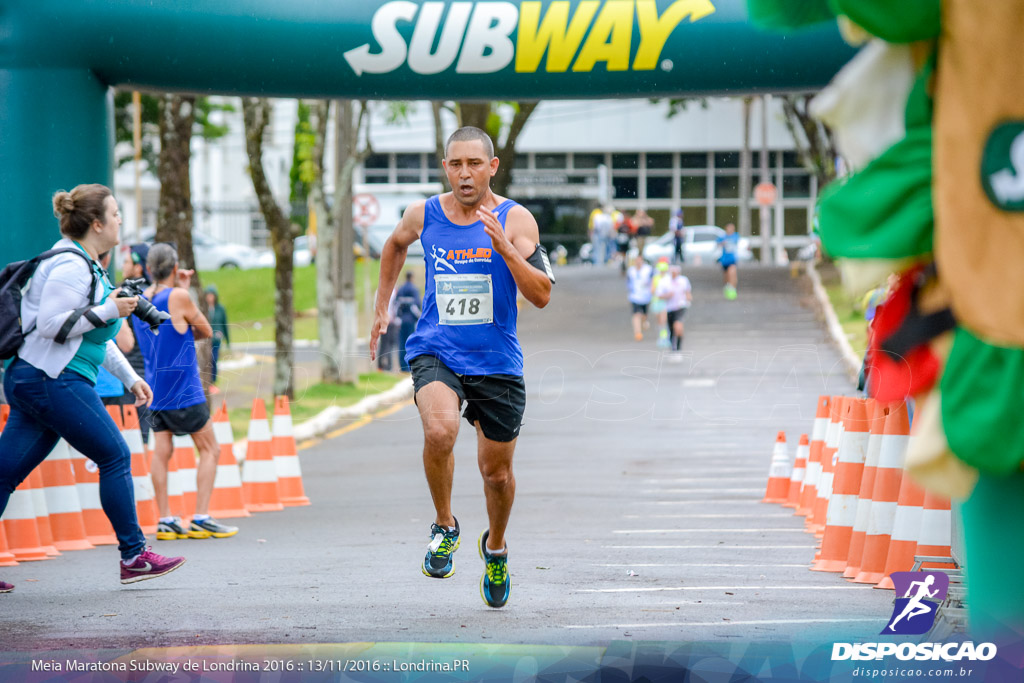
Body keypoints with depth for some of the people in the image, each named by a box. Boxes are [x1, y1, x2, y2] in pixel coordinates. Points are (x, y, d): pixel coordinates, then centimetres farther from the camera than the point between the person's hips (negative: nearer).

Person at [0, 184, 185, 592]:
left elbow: (94, 336, 27)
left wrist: (130, 378, 25)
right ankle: (133, 557, 3)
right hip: (53, 380, -10)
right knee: (115, 457, -3)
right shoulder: (70, 267, -13)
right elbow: (52, 324, -21)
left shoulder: (86, 266, 20)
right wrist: (110, 310, -17)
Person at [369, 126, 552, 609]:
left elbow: (541, 296, -15)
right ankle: (444, 527, -5)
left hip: (497, 363, 0)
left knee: (496, 471, 9)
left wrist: (504, 248, -27)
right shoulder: (424, 215, 0)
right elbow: (395, 246, 24)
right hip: (435, 352, 0)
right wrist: (382, 307, 24)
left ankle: (495, 547, 40)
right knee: (439, 431, -30)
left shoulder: (514, 220, -8)